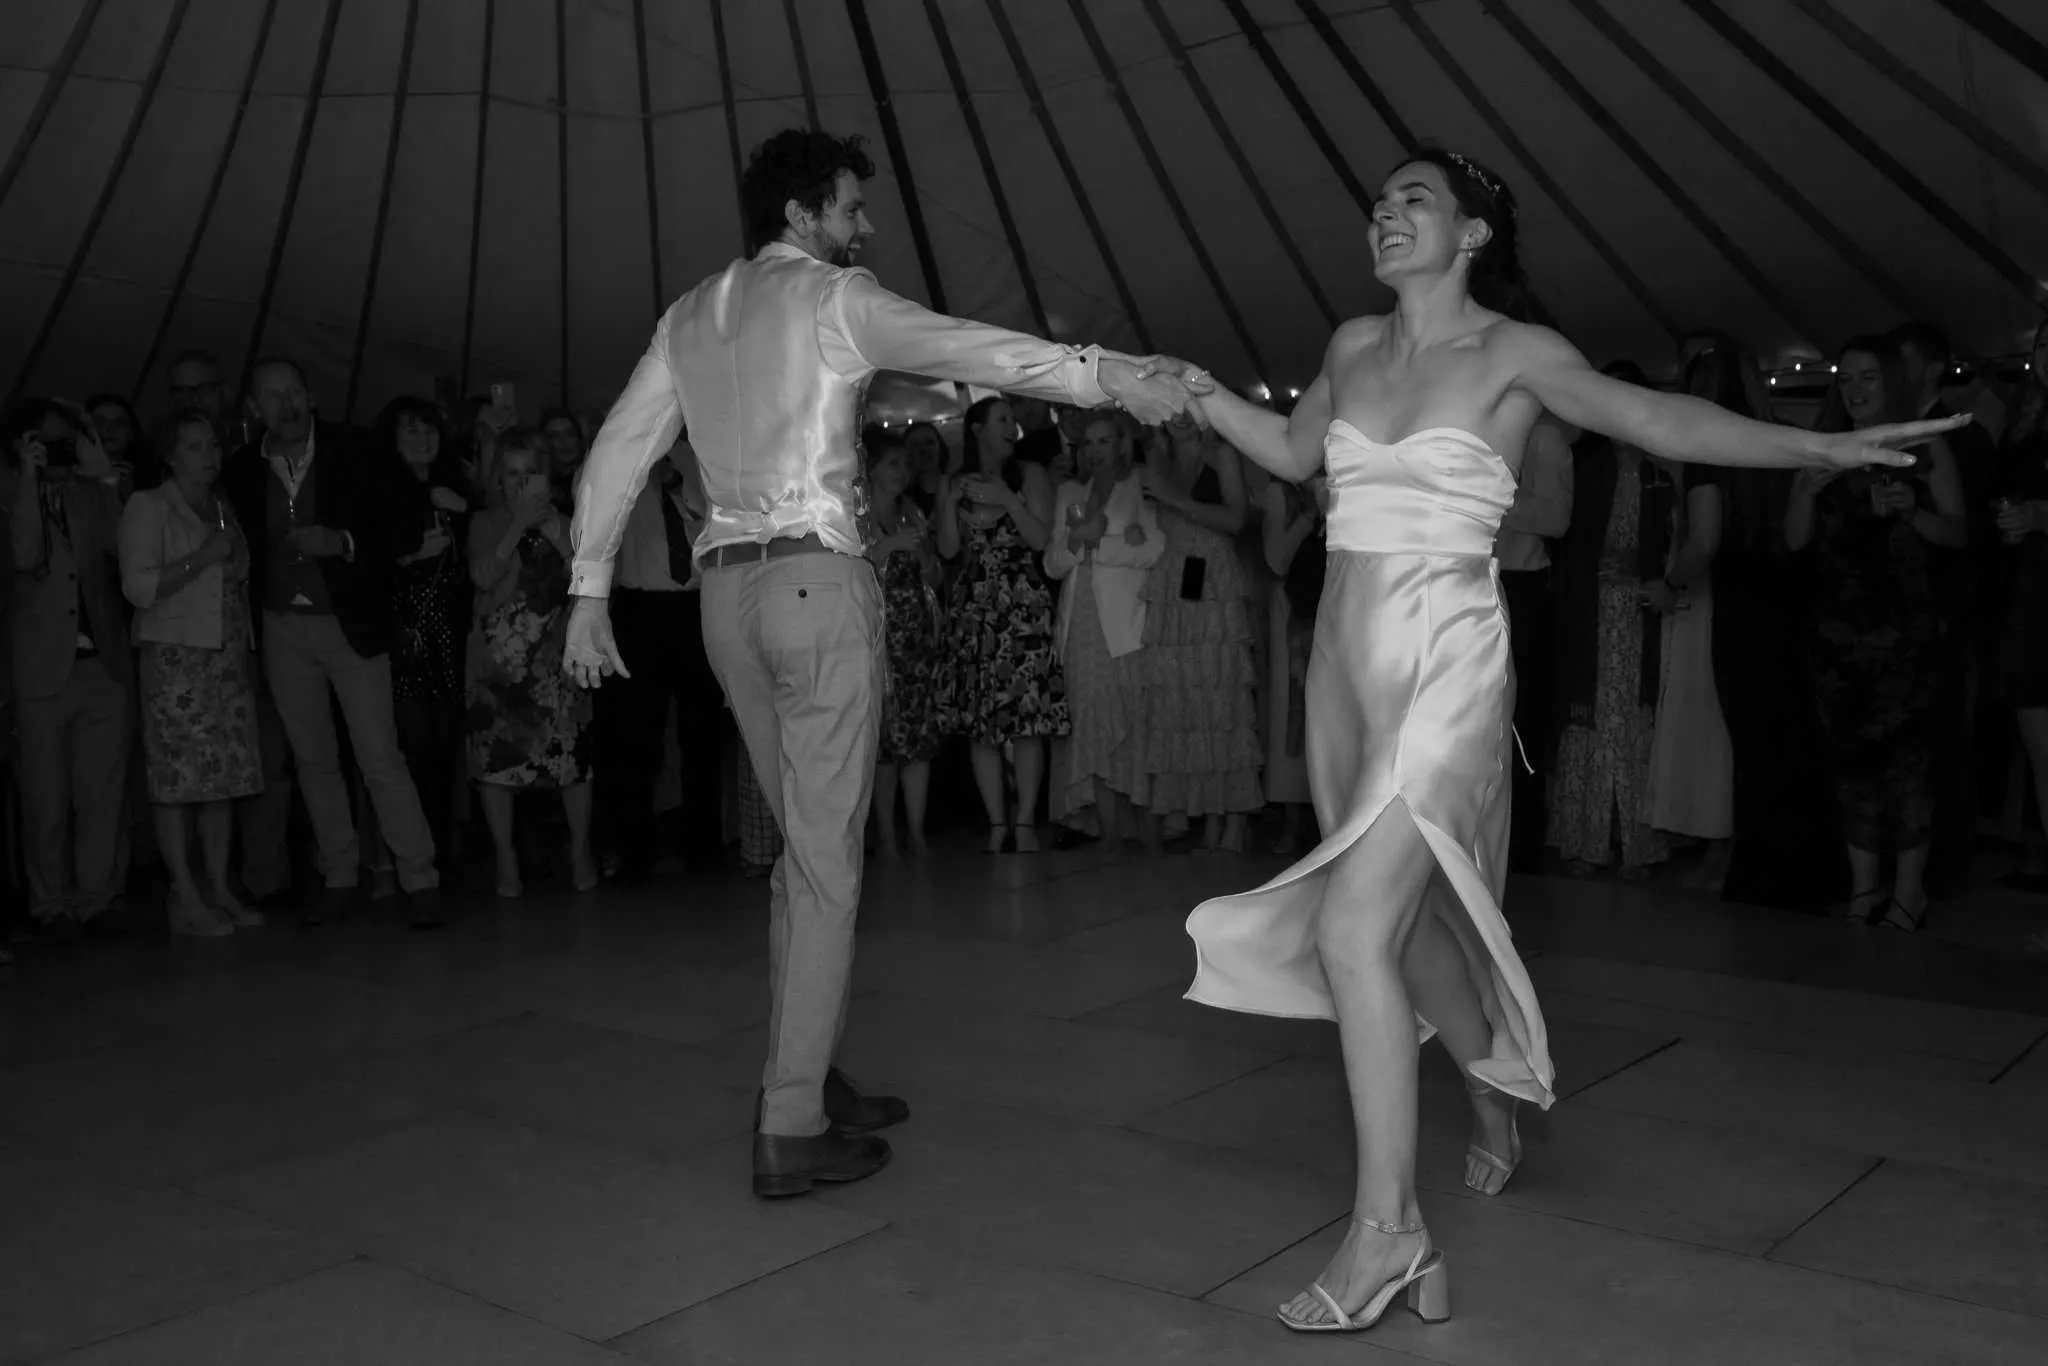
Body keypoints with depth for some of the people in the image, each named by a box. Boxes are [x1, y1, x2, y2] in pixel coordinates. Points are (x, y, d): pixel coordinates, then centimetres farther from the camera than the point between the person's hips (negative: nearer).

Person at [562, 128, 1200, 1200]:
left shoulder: (691, 315, 18)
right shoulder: (832, 295, -1)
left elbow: (616, 453, 14)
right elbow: (959, 347, -14)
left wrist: (589, 593, 15)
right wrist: (1109, 377, -19)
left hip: (727, 589, 7)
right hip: (817, 579, -7)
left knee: (807, 845, 16)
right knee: (826, 856, -4)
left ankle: (808, 1081, 23)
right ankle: (791, 1130, -2)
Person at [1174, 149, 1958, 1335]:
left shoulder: (1514, 352, -4)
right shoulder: (1355, 346, 12)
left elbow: (1655, 417, -15)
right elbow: (1295, 451, 27)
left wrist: (1818, 447, -25)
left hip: (1444, 666, -6)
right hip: (1347, 662, 6)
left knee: (1354, 931, -15)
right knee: (1411, 919, 16)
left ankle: (1387, 1229, -5)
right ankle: (1497, 1087, 45)